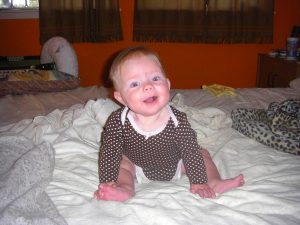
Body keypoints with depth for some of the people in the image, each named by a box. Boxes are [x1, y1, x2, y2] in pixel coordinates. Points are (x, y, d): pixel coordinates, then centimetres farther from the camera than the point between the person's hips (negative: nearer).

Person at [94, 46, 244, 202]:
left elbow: (191, 151, -21)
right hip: (139, 170, 0)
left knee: (202, 153, -5)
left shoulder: (178, 121, -30)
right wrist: (107, 182, -27)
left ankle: (214, 182, 6)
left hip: (174, 168, 1)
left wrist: (199, 182, -19)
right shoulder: (117, 122, -30)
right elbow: (109, 153, -21)